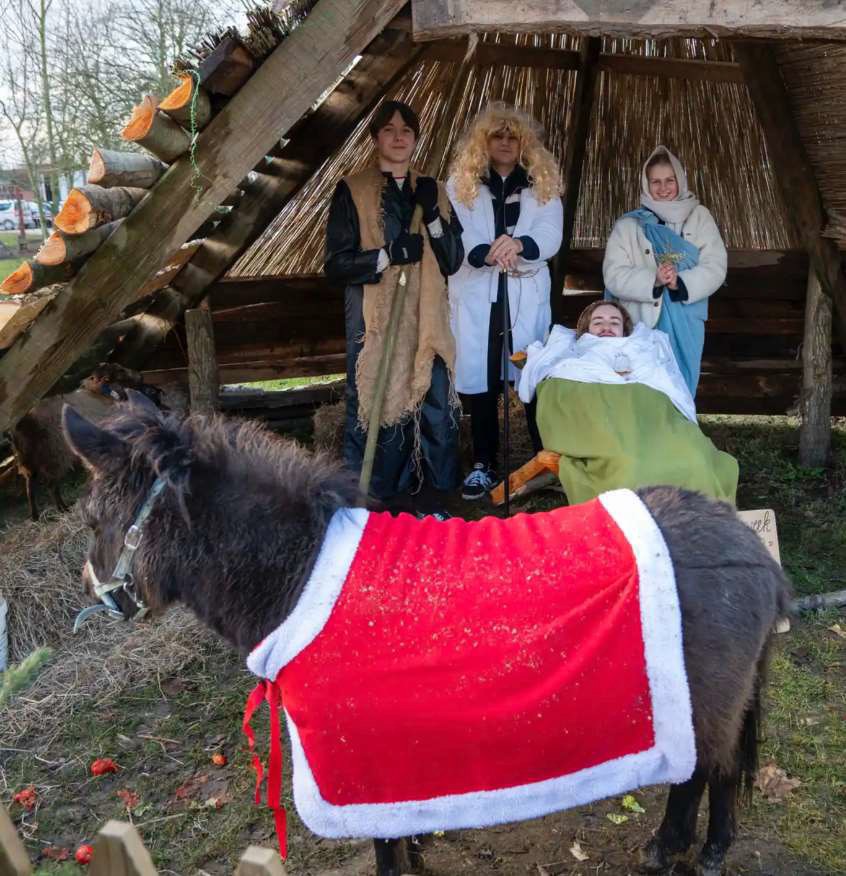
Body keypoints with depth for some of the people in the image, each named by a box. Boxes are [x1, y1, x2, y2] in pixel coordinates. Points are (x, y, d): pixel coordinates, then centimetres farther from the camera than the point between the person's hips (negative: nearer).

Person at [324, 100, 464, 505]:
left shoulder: (433, 190, 15)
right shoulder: (352, 191, 2)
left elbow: (453, 260, 8)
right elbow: (336, 264, -4)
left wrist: (432, 215, -7)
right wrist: (389, 254, -17)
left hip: (426, 320, 3)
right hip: (375, 322, -3)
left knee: (435, 406, 2)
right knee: (374, 408, -3)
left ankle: (442, 486, 14)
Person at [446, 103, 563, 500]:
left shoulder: (543, 184, 10)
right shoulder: (460, 183, 7)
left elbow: (551, 236, -4)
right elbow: (452, 236, -7)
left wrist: (519, 245, -26)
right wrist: (487, 252, -26)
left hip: (527, 296, 1)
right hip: (476, 295, 0)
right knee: (480, 378, 0)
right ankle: (484, 464, 8)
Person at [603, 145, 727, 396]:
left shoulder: (699, 217, 7)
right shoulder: (628, 225, 4)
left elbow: (715, 267, -2)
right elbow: (614, 275, -6)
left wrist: (680, 282, -19)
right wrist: (653, 280, -22)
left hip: (685, 327, 1)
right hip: (641, 325, -1)